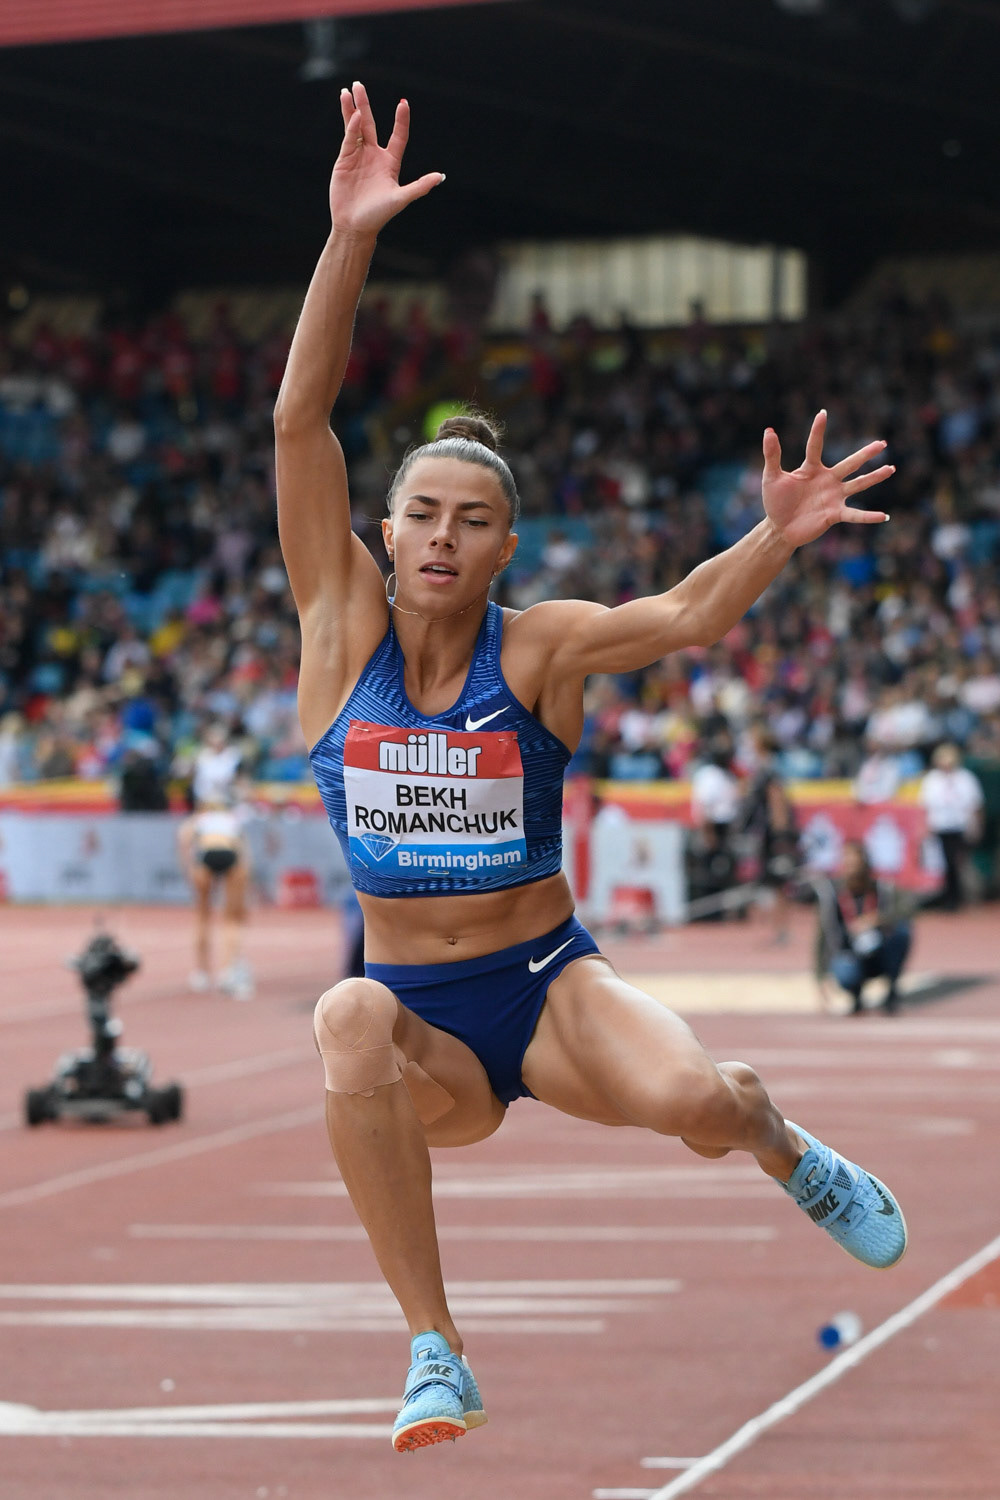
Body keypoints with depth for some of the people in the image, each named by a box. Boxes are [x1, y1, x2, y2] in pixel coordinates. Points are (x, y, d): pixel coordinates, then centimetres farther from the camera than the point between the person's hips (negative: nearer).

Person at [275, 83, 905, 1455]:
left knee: (693, 1104, -29)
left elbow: (684, 617, -20)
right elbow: (300, 423, -13)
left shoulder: (537, 648, -4)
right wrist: (350, 242, -23)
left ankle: (788, 1150, 13)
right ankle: (435, 1352, -28)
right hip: (425, 1031, 0)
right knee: (349, 1020, -36)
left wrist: (777, 540, -40)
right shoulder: (343, 623, -3)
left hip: (547, 982, 0)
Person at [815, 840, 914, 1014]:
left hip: (881, 958, 1)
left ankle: (892, 991, -9)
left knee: (901, 927, -27)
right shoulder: (832, 892, -10)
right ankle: (856, 996, 4)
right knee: (846, 975, -36)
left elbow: (908, 907, -26)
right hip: (850, 958, -1)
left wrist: (874, 920, -36)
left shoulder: (882, 888, -10)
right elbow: (823, 934, -8)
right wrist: (820, 976, -14)